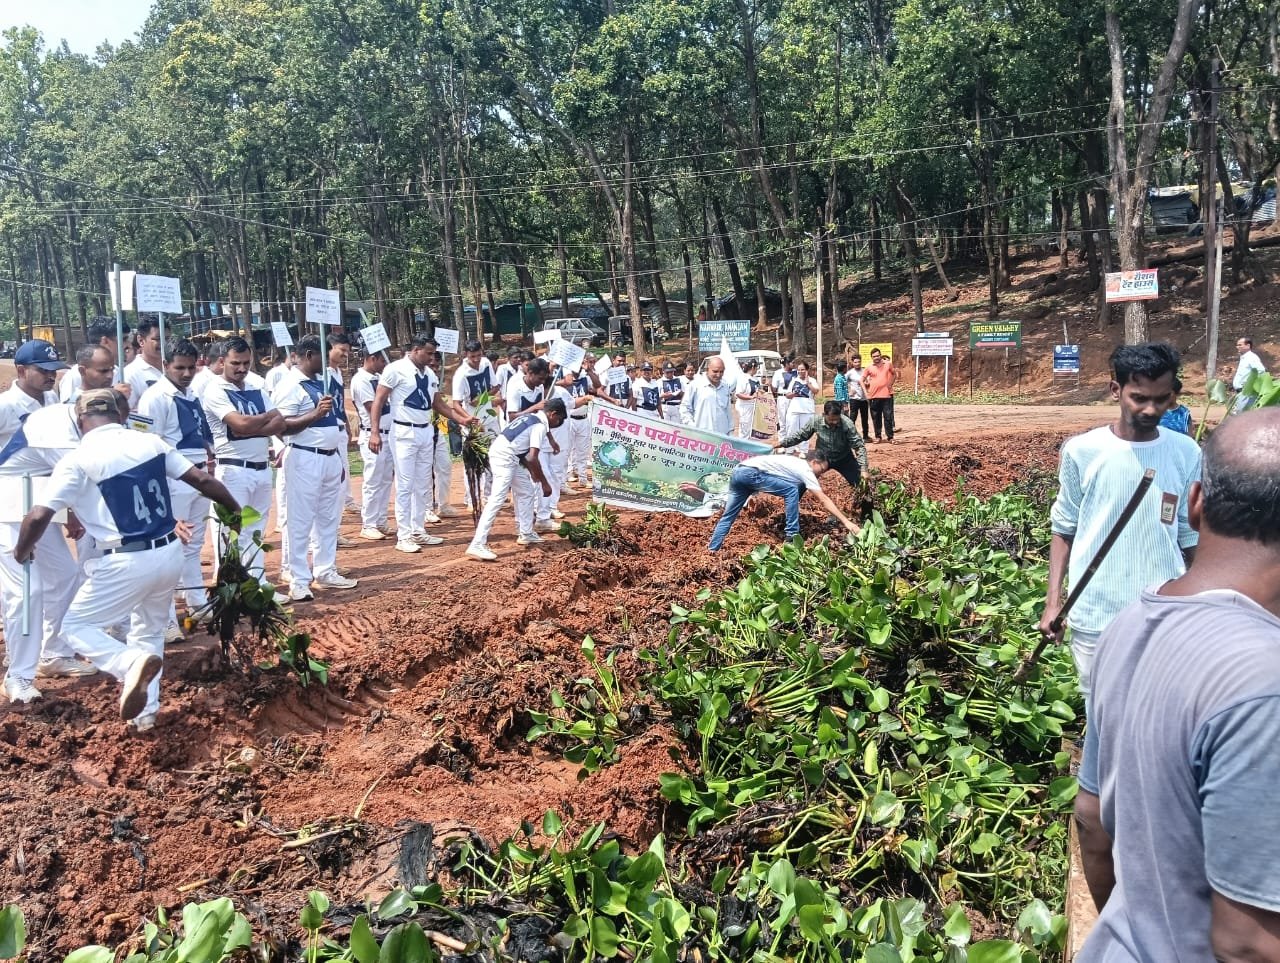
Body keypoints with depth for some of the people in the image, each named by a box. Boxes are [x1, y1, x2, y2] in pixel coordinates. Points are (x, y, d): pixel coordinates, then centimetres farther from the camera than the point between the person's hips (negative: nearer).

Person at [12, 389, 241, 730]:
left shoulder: (78, 460, -8)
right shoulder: (151, 442, 5)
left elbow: (38, 516, -12)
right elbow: (202, 480, 7)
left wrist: (22, 551, 8)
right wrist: (236, 509, 22)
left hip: (127, 563, -6)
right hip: (170, 554, 6)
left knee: (76, 625, 13)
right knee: (149, 631, 26)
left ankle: (133, 663, -14)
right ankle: (145, 712, 26)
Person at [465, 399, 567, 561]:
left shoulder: (531, 417, 18)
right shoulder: (541, 425, -11)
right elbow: (532, 458, -18)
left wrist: (532, 472, 27)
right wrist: (544, 482, -9)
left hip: (505, 456, 10)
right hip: (504, 457, -10)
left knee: (527, 491, 21)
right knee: (498, 499, -16)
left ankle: (525, 534, 32)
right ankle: (477, 545, -23)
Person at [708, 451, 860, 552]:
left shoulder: (796, 464, 28)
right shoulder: (805, 469, 2)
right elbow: (823, 500, -3)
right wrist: (846, 521, -4)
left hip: (737, 471, 9)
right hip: (750, 473, -9)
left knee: (727, 516, 15)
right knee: (792, 491, -4)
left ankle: (712, 550, 16)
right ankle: (792, 536, 0)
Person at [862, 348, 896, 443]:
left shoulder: (888, 364, 2)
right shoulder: (869, 368, 2)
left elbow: (895, 374, 17)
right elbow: (862, 380, 7)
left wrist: (891, 383, 7)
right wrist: (866, 393, 0)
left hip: (886, 395, -1)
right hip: (873, 396, 1)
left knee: (888, 417, -2)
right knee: (876, 417, 7)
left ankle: (890, 437, 3)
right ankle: (878, 436, 17)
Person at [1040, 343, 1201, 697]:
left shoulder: (1187, 455, -2)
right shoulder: (1081, 451, -6)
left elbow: (1191, 540, 5)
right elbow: (1064, 531, 2)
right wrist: (1053, 600, -2)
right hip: (1094, 617, -1)